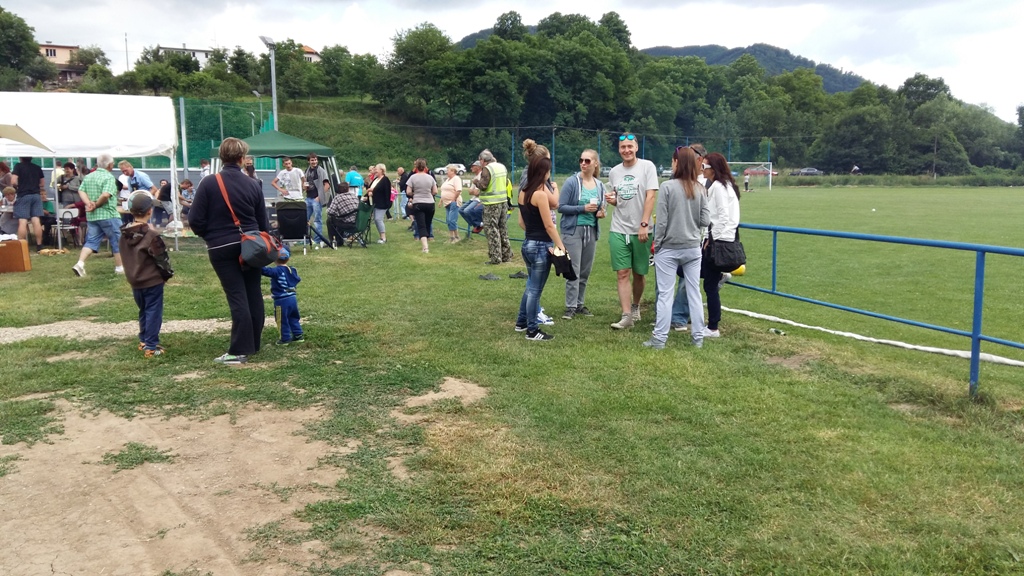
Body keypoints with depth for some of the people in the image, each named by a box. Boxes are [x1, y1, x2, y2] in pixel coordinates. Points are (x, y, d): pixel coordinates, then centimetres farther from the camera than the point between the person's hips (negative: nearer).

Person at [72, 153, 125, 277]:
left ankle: (80, 264, -6)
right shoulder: (109, 177, -13)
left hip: (92, 215, 7)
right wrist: (96, 205, -12)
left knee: (91, 240, 10)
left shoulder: (88, 176, 12)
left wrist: (88, 203, -6)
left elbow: (81, 191, 5)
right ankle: (119, 267, 13)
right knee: (116, 241, 6)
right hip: (108, 215, -7)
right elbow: (106, 195, -25)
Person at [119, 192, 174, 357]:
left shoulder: (124, 234, 3)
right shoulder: (151, 235, -18)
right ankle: (151, 346, -2)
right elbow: (161, 258, -13)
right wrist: (169, 273, 0)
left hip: (134, 281, 7)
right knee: (153, 312, -1)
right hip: (152, 280, -7)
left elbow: (125, 257, 12)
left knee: (143, 311, 20)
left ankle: (143, 340, 30)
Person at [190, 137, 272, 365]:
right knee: (253, 294, 13)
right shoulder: (253, 184, -2)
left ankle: (239, 351, -3)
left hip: (222, 248, -3)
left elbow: (196, 219, -10)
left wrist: (208, 235, 11)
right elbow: (263, 221, 5)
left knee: (237, 297, -3)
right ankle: (254, 344, 22)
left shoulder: (209, 184, -12)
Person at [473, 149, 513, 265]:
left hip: (492, 203, -8)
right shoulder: (502, 166, 10)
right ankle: (506, 255, 21)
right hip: (503, 201, 8)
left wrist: (476, 181, 0)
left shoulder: (487, 169, -14)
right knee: (503, 229, 15)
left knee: (492, 230, -2)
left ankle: (495, 258, -3)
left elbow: (483, 186, -18)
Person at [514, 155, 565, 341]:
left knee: (531, 285, 22)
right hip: (541, 246, -8)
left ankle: (521, 322, 31)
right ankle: (532, 331, 8)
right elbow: (549, 225, -18)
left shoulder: (523, 192, 7)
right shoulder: (540, 194, -18)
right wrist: (561, 246, -14)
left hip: (528, 244, 8)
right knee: (535, 289, 0)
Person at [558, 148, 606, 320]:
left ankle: (579, 304, 21)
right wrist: (583, 208, -19)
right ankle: (570, 307, 0)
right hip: (573, 230, -5)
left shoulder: (599, 185, 8)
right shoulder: (572, 183, -8)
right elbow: (561, 207, -11)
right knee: (573, 271, -6)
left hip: (591, 231, 5)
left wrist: (601, 213, -4)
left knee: (585, 272, 10)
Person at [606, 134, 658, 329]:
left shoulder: (647, 166, -4)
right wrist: (611, 199, -4)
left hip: (640, 230, -3)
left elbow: (650, 197, -10)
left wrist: (644, 225, -17)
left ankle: (635, 307, 31)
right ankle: (627, 316, -2)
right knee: (622, 273, -3)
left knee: (639, 273, 9)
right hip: (618, 230, 3)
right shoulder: (614, 172, 9)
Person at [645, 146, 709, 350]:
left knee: (665, 294, 2)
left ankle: (660, 339, 6)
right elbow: (706, 221, -1)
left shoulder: (667, 186, -12)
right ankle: (698, 337, 18)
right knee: (694, 292, 11)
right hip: (693, 248, 4)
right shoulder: (699, 189, -1)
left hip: (669, 249, -4)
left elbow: (661, 221, -12)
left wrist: (656, 243, 0)